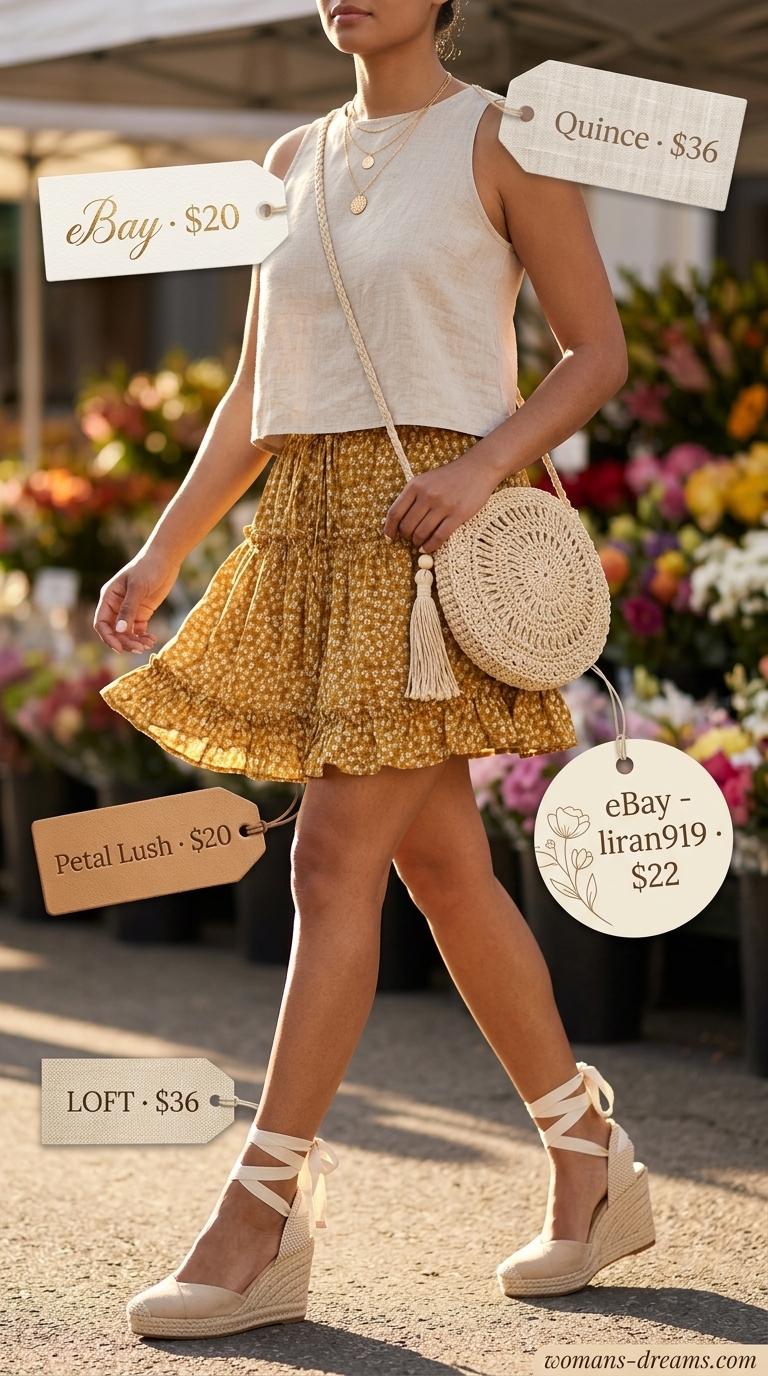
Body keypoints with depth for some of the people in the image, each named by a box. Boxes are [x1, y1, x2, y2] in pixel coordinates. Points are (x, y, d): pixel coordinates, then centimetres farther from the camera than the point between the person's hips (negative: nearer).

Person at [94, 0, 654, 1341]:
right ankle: (594, 1173, 21)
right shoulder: (294, 161, 15)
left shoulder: (496, 140, -3)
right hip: (311, 525, 7)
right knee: (441, 864, 9)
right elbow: (256, 393, 17)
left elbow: (598, 349, -3)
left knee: (336, 859, -11)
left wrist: (484, 463, -18)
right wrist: (161, 553, 10)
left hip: (430, 531, -7)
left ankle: (264, 1218, -8)